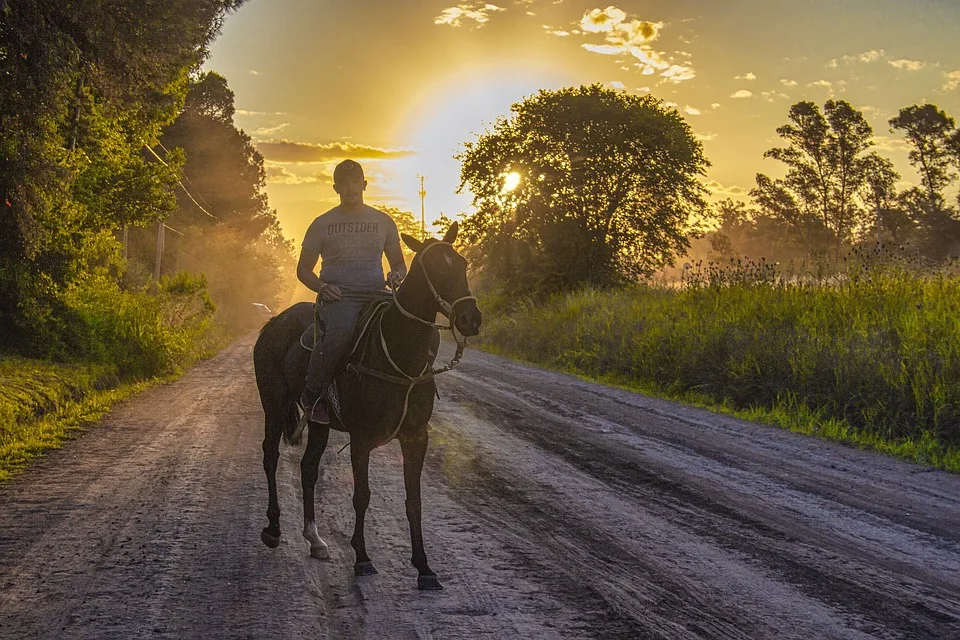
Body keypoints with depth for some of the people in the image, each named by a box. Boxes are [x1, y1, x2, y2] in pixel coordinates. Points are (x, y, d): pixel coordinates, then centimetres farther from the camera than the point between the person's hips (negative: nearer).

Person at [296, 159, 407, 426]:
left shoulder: (383, 221, 16)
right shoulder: (322, 224, 10)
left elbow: (399, 264, 21)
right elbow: (303, 269, 12)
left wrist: (397, 276, -4)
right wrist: (322, 287, -9)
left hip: (376, 293, 3)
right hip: (337, 296, -3)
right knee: (341, 330, -39)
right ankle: (311, 396, -23)